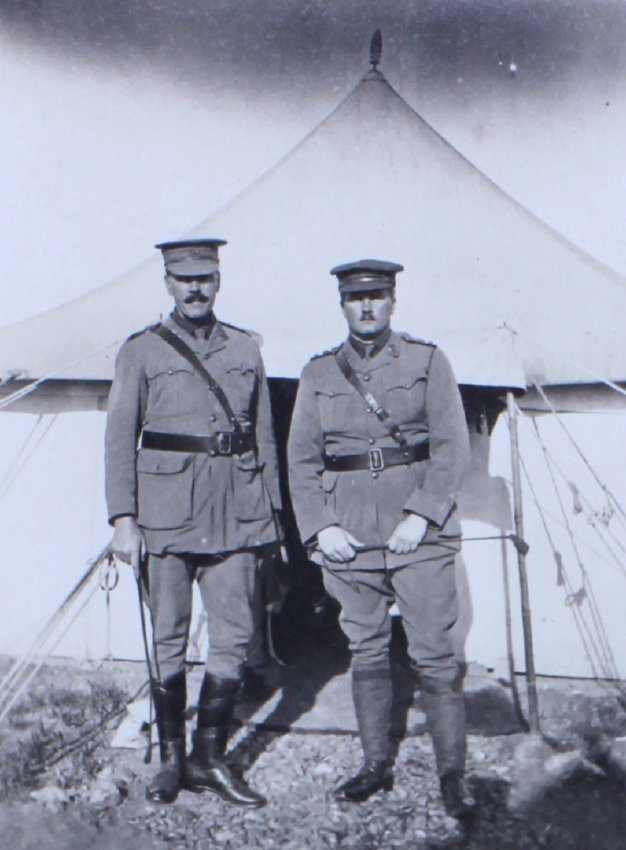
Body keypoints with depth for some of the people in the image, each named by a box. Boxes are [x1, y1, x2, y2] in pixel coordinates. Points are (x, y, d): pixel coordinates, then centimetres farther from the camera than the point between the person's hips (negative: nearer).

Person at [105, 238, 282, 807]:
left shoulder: (246, 350, 11)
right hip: (166, 516, -2)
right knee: (168, 640, 5)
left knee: (234, 637, 3)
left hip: (236, 514, 3)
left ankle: (210, 757, 18)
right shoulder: (142, 351, 3)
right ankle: (172, 759, 21)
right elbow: (119, 440, 1)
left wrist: (272, 513, 12)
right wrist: (122, 518, -6)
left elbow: (265, 436, 15)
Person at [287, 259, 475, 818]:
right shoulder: (318, 375, 9)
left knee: (435, 656, -1)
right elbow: (302, 461, 9)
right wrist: (318, 528, -3)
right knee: (366, 655, 11)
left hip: (419, 535, -2)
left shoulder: (427, 362, 4)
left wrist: (421, 515, -12)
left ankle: (453, 774, 13)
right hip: (349, 540, 2)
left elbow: (452, 447, -2)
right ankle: (376, 765, 25)